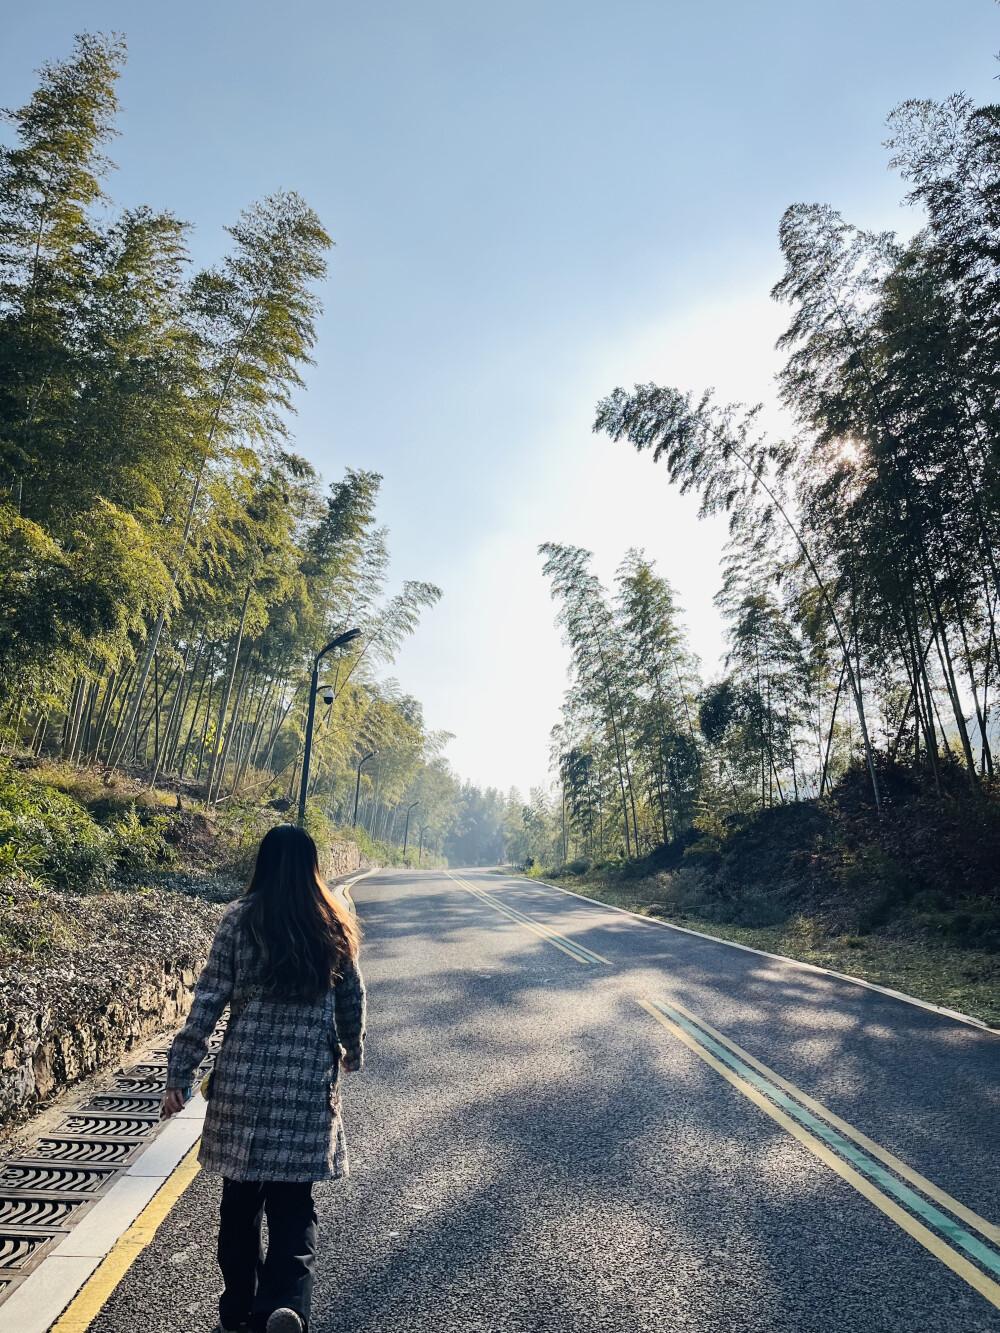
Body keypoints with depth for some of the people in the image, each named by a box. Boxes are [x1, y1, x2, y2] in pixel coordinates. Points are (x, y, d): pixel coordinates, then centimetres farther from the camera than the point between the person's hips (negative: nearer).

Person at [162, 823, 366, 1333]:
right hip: (309, 1081, 0)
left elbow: (207, 1001, -5)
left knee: (240, 1195, 18)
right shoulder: (335, 926, -1)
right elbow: (352, 999, 8)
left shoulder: (239, 921, -5)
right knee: (293, 1200, 11)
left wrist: (179, 1072, 3)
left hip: (243, 1076, 0)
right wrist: (353, 1050, 26)